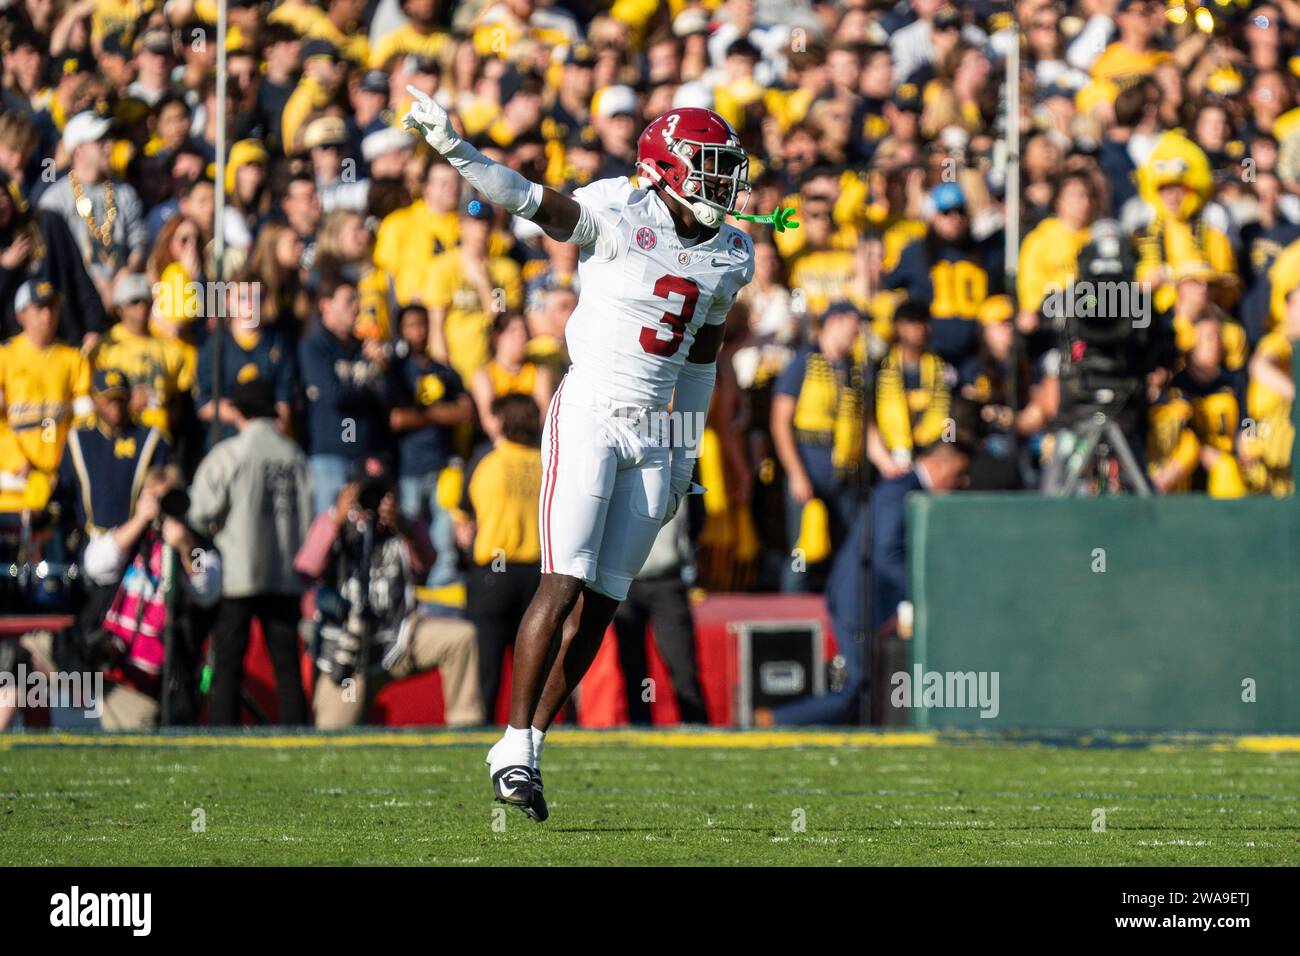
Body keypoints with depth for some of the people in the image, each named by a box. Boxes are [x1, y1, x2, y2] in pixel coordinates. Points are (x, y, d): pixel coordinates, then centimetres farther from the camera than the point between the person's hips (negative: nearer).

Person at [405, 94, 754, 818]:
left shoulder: (729, 256, 10)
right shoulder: (618, 215, -7)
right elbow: (527, 197, -16)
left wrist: (686, 456, 19)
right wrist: (454, 147, -30)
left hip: (652, 435, 6)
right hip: (589, 417, -6)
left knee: (603, 604, 3)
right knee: (564, 585, -13)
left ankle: (532, 744, 10)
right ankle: (515, 745, -7)